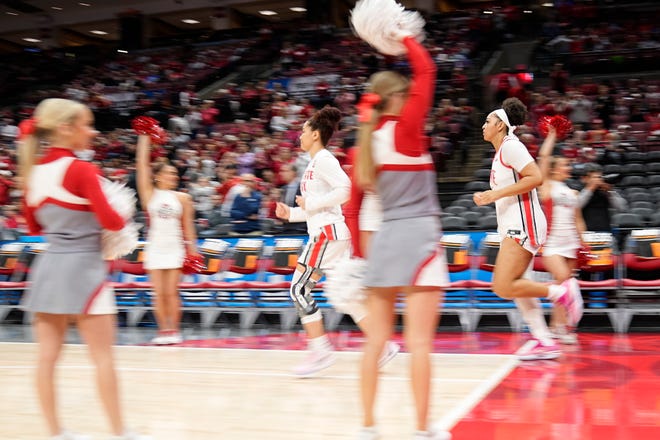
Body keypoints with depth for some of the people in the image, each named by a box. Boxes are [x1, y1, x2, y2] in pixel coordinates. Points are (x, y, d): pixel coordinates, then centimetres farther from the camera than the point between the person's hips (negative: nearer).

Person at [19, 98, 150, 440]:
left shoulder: (34, 171, 8)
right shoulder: (81, 170, -13)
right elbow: (110, 221, -16)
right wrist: (122, 219, 4)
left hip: (48, 266, 7)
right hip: (82, 267, -7)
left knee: (47, 356, 8)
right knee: (103, 357, 0)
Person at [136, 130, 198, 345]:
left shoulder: (183, 198, 5)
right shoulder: (149, 194, 2)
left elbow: (188, 226, 6)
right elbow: (142, 165, -5)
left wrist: (193, 250, 1)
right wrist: (144, 138, -6)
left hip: (175, 248, 0)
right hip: (155, 247, 0)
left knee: (171, 292, 0)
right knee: (159, 294, 2)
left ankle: (174, 330, 8)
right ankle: (163, 330, 10)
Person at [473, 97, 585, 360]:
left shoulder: (510, 145, -8)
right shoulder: (501, 151, 20)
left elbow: (536, 177, -20)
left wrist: (498, 193, -20)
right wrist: (489, 197, 17)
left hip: (523, 225, -10)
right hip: (513, 226, 10)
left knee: (503, 287, -17)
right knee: (515, 286, 10)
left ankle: (562, 292, -5)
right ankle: (544, 342, 15)